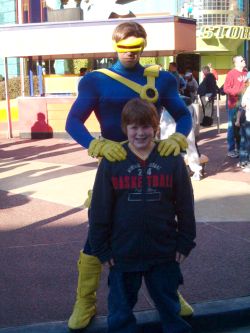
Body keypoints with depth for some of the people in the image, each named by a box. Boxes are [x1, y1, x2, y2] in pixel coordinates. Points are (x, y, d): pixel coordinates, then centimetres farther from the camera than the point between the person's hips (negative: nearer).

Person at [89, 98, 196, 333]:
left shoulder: (172, 159, -6)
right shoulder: (112, 161, -7)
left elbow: (185, 206, 0)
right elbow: (99, 209, -4)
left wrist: (185, 243, 1)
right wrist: (102, 249, -3)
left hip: (164, 254, 0)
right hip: (122, 254, 0)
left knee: (170, 307, 20)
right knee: (120, 312, 16)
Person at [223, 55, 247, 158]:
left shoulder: (246, 73, 8)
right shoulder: (231, 74, -9)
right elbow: (226, 89, -16)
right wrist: (239, 91, -20)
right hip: (234, 105, -6)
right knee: (233, 127, 0)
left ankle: (239, 148, 23)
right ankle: (231, 150, 7)